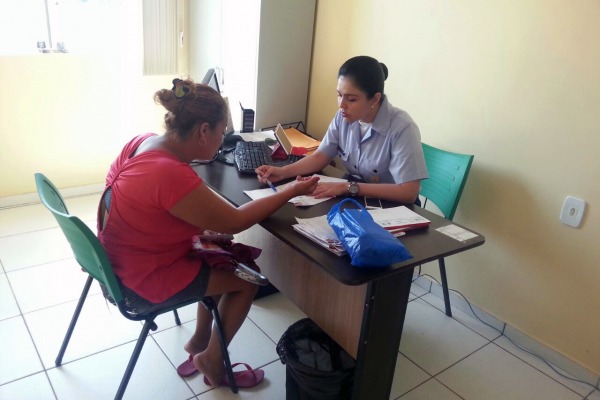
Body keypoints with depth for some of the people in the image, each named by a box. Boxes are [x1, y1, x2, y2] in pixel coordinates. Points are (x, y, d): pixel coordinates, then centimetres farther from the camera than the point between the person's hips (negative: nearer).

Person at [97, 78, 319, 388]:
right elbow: (234, 222, -22)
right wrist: (292, 191, -14)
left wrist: (204, 230, -3)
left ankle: (199, 341, 32)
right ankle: (212, 360, 24)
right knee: (247, 279, 6)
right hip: (146, 278, -8)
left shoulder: (145, 141, -7)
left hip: (128, 256, 9)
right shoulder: (173, 176, -34)